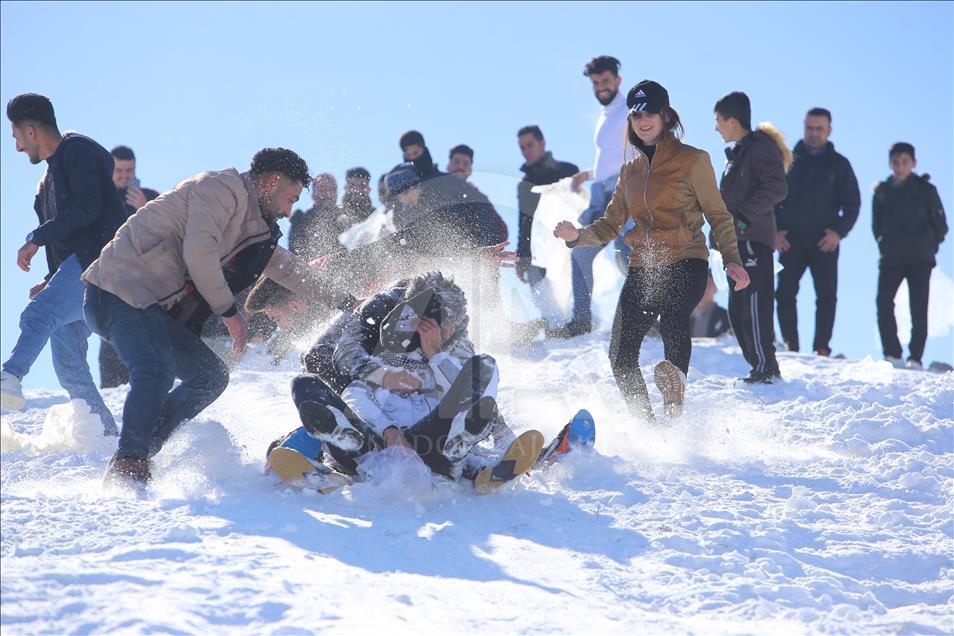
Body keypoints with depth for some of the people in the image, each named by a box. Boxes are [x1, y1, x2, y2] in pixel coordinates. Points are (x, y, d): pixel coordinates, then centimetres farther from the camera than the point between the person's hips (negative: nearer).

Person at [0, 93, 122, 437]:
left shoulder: (78, 149, -1)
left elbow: (87, 209, -16)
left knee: (37, 315, -31)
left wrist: (36, 239, -14)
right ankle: (106, 431, 11)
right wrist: (50, 282, 20)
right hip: (77, 267, 10)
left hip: (98, 261, -10)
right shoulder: (53, 171, 28)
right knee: (67, 361, 6)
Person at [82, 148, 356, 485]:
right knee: (156, 369, -31)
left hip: (156, 306, 10)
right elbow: (198, 252, -20)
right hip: (120, 291, -10)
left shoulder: (252, 226, 22)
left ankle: (139, 458, 5)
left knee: (211, 376, 8)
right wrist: (229, 310, -12)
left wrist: (341, 300, 40)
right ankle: (127, 464, -30)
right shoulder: (225, 187, -8)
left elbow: (286, 266, 35)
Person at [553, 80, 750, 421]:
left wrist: (731, 258, -12)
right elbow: (611, 224, 18)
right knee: (621, 357, -1)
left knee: (672, 319, -36)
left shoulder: (692, 160, 3)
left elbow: (718, 215, 2)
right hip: (642, 268, 5)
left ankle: (674, 399, -47)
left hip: (685, 264, -5)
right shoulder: (631, 170, 18)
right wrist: (577, 236, -2)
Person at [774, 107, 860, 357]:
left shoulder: (839, 165, 8)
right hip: (790, 239, 1)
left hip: (825, 241, -1)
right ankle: (790, 345, -1)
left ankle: (821, 348, -1)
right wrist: (775, 231, -1)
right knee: (785, 292, -7)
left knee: (826, 296, -5)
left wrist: (839, 232, -8)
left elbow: (852, 203, 7)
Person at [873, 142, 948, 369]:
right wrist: (884, 244, 6)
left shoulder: (926, 189, 2)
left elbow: (940, 225, 7)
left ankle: (915, 358, 1)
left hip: (920, 260, -2)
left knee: (918, 309, -4)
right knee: (884, 304, -11)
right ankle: (892, 354, -3)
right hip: (891, 260, 2)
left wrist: (928, 247, 1)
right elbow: (876, 224, 17)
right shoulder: (882, 191, 8)